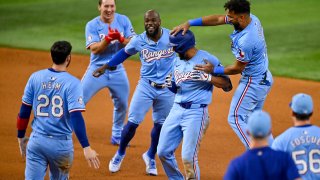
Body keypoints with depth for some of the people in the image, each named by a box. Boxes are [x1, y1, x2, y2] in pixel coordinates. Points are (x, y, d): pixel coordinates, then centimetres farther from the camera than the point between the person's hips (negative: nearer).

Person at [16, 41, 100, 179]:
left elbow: (24, 111, 4)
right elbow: (76, 117, -19)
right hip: (61, 144, -2)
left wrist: (21, 137, 17)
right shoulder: (72, 83, -10)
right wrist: (86, 147, -20)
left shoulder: (35, 77, 1)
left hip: (37, 141, 2)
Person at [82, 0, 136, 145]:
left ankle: (117, 136, 32)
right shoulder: (92, 25, -9)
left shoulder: (123, 20, -1)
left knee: (122, 104, 13)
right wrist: (108, 39, -33)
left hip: (118, 70, 3)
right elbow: (94, 49, -19)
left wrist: (121, 39, -25)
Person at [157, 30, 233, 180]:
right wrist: (171, 85, -1)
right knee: (163, 152, 7)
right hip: (176, 110, 7)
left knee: (188, 157, -13)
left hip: (196, 112, -7)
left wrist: (206, 77, -22)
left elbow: (227, 85, -8)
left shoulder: (207, 59, -8)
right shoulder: (177, 61, 12)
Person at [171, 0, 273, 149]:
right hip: (265, 78, 10)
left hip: (253, 83, -10)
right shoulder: (252, 18, -5)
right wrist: (189, 23, -6)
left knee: (236, 118, -2)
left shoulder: (246, 41, -33)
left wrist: (213, 70, -11)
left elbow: (237, 68, -19)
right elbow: (217, 19, 0)